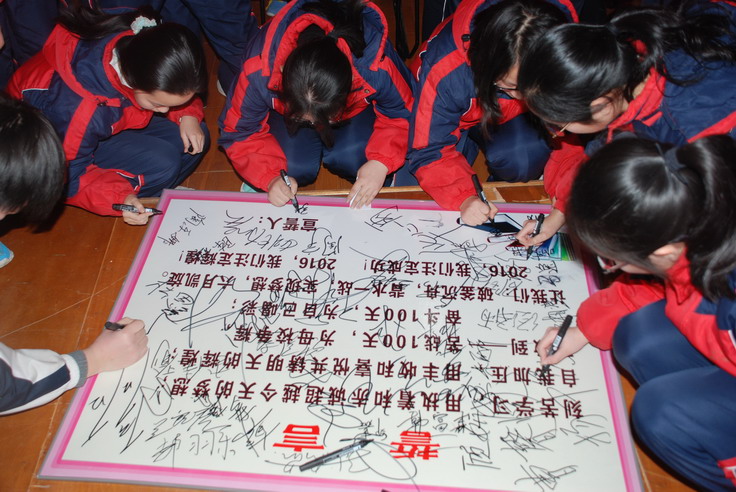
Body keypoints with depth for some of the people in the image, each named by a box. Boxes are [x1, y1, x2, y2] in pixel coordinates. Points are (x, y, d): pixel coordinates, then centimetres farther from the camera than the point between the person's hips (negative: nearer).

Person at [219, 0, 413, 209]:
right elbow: (239, 131, -22)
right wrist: (271, 178, -37)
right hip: (287, 105, 0)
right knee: (295, 169, -21)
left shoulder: (377, 68, -40)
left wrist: (381, 162, -36)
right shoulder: (259, 72, -38)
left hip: (356, 105, 1)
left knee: (352, 160, -23)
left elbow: (402, 114, -20)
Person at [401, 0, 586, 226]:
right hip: (458, 116, 0)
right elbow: (430, 150, -28)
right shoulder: (446, 71, -37)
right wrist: (465, 198, -44)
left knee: (525, 158, -34)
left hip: (516, 118, 1)